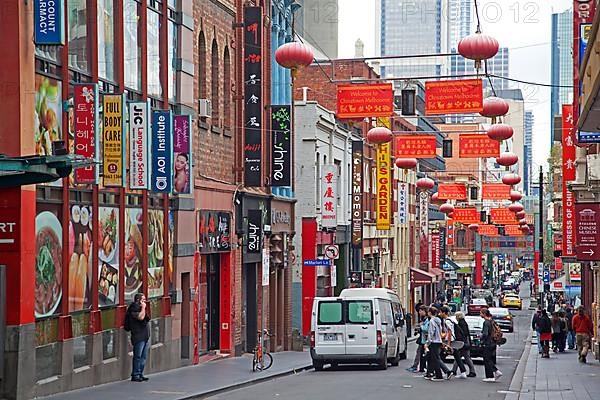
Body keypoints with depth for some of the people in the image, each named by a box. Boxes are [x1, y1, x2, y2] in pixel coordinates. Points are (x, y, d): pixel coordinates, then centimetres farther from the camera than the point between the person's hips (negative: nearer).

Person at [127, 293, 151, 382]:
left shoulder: (141, 308, 18)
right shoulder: (133, 309, -10)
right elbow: (140, 317, -25)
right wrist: (143, 307, -14)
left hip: (145, 336, 9)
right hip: (138, 337, -9)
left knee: (144, 357, 10)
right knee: (138, 356, -8)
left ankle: (140, 374, 15)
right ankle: (135, 375, -4)